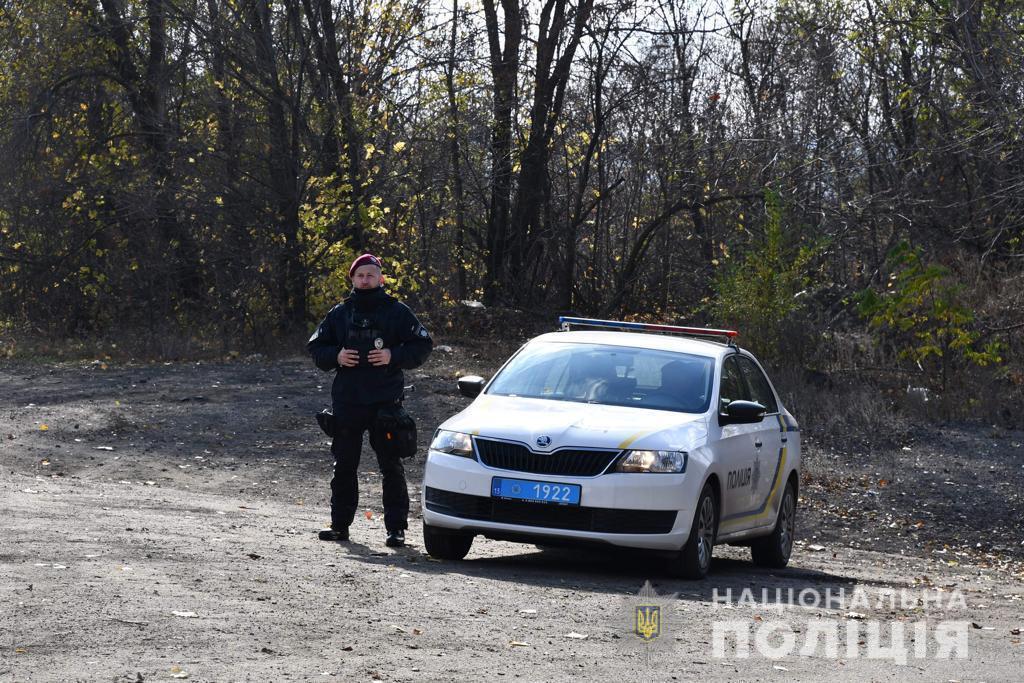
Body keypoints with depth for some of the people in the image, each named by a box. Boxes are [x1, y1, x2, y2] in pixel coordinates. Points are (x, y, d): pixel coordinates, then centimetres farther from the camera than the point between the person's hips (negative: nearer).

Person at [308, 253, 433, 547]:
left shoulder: (397, 312, 4)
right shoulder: (339, 313, 12)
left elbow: (423, 345, 3)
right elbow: (316, 347, 16)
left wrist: (394, 356, -13)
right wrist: (336, 356, -5)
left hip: (386, 402, -3)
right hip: (347, 402, 3)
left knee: (392, 467, -2)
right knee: (344, 466, 7)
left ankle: (396, 527, 1)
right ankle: (340, 524, 16)